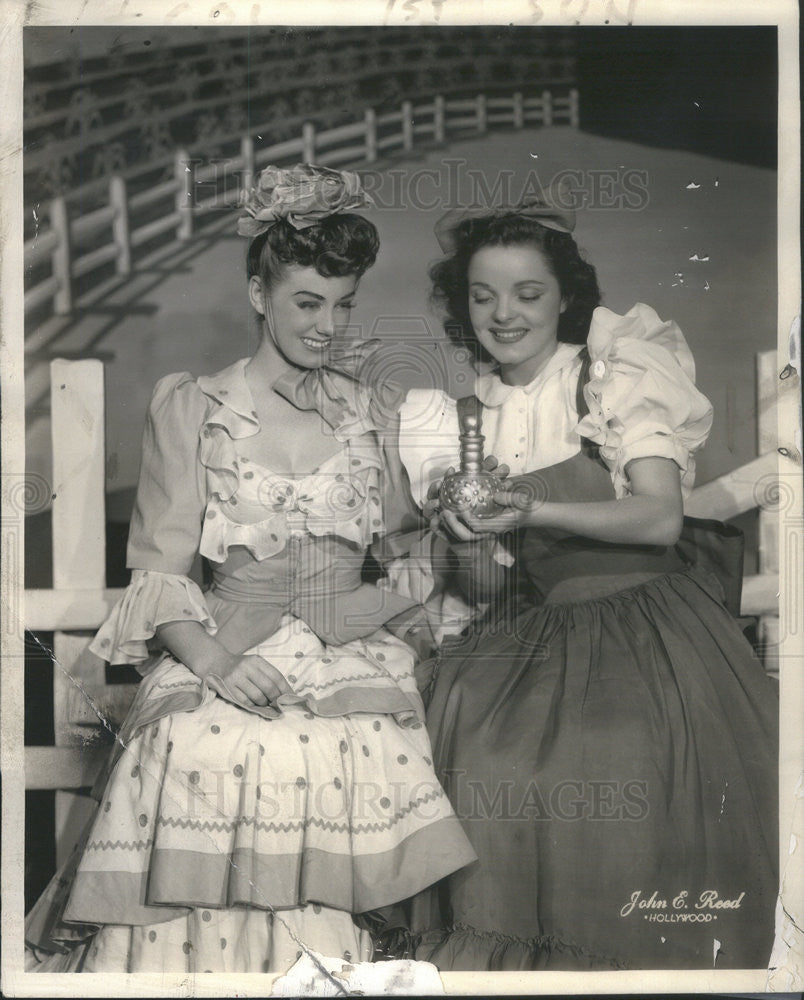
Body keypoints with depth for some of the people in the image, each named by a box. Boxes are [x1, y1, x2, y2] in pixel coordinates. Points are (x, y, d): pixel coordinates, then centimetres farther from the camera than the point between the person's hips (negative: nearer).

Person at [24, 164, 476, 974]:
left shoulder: (360, 403, 17)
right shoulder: (192, 408, 6)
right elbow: (161, 572, 1)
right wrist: (215, 662, -14)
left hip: (352, 659, 2)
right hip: (229, 657, -2)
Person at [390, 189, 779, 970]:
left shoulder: (614, 376, -2)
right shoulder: (466, 412, 10)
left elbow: (660, 517, -13)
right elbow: (487, 586, 11)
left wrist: (531, 511, -24)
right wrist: (461, 531, -10)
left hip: (643, 624, -3)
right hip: (531, 639, 4)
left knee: (623, 780, -23)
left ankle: (644, 952, -1)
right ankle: (487, 958, 0)